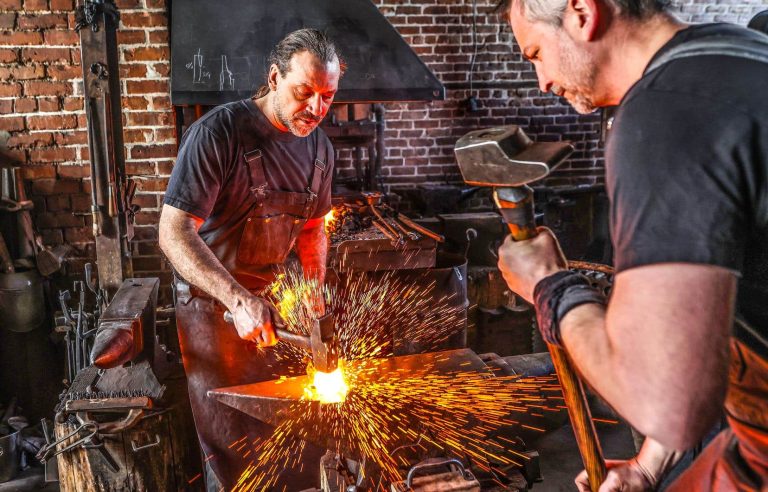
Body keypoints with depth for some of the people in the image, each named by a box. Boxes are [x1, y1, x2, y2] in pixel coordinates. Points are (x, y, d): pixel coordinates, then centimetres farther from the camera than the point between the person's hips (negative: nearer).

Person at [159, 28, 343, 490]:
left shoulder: (320, 148, 0)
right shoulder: (218, 132, -21)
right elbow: (174, 233, -25)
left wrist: (315, 284, 0)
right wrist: (240, 300, -35)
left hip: (276, 298, 6)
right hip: (215, 303, -5)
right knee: (236, 439, 5)